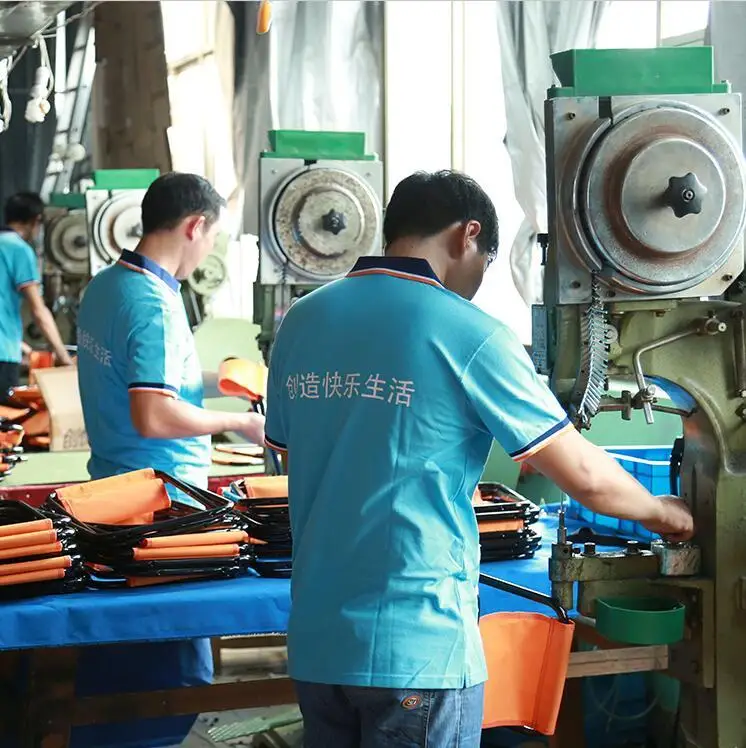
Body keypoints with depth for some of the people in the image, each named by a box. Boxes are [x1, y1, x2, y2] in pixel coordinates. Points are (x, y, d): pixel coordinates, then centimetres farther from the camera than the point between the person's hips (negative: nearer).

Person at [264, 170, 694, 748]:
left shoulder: (302, 321, 4)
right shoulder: (469, 335, -11)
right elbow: (586, 478, -8)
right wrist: (664, 514, 12)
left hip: (316, 641, 6)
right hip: (417, 647, -5)